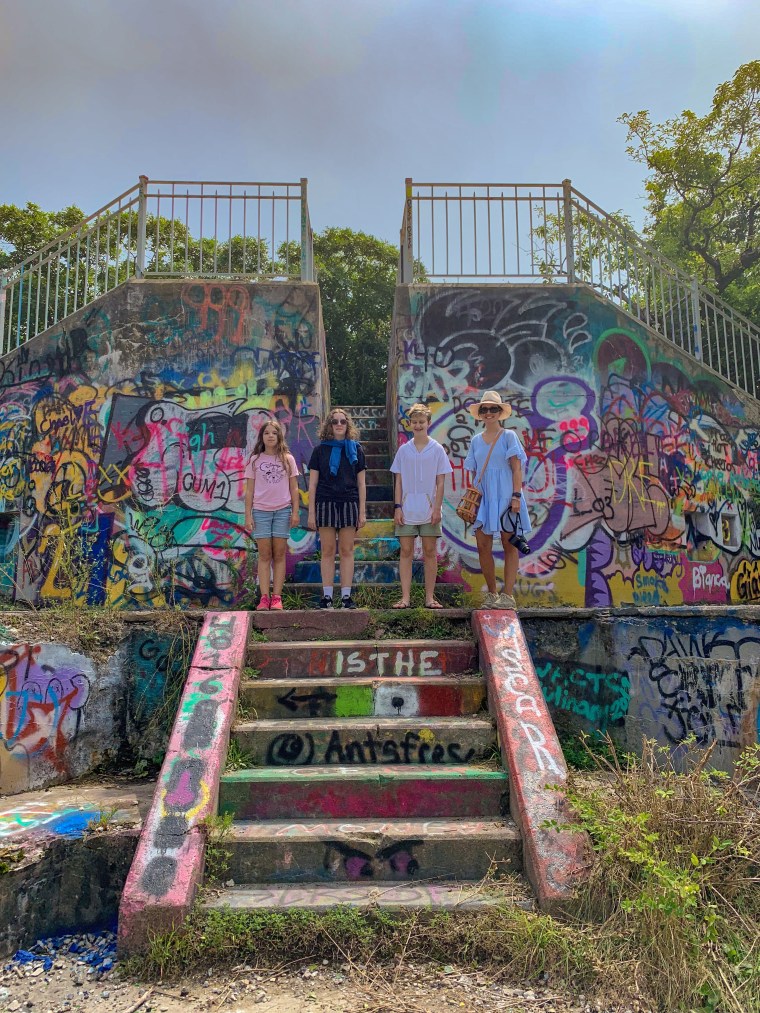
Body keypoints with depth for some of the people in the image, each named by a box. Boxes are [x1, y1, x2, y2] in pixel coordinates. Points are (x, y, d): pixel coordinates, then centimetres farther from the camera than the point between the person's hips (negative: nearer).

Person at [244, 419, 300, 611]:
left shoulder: (288, 459, 7)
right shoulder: (255, 460, 7)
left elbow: (294, 488, 7)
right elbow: (249, 490, 6)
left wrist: (295, 512, 1)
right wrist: (248, 514, 0)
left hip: (283, 510, 0)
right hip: (261, 511, 0)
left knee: (279, 554, 0)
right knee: (264, 555, -1)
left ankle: (277, 597, 2)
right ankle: (264, 597, -1)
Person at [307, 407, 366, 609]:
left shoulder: (356, 449, 9)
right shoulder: (320, 450, 6)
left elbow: (361, 484, 9)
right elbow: (312, 484, 5)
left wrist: (362, 512, 3)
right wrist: (311, 513, 0)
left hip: (349, 503, 1)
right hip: (325, 503, -1)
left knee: (347, 551, 2)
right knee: (328, 551, 1)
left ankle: (346, 596, 6)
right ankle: (327, 596, 6)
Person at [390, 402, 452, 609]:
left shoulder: (437, 449, 2)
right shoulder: (403, 450, 7)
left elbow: (440, 482, 0)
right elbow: (398, 481, 7)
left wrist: (437, 508, -7)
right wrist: (397, 507, -1)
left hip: (429, 510, -1)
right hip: (407, 510, 1)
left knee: (430, 552, 4)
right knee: (406, 552, 1)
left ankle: (430, 597, 11)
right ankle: (405, 597, 5)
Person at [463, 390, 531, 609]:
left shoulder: (508, 436, 1)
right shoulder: (476, 440, 13)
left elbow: (517, 468, -5)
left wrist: (516, 496, -14)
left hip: (505, 497, -4)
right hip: (483, 498, 4)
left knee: (509, 545, 0)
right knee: (483, 546, 1)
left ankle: (508, 596, 2)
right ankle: (492, 593, 13)